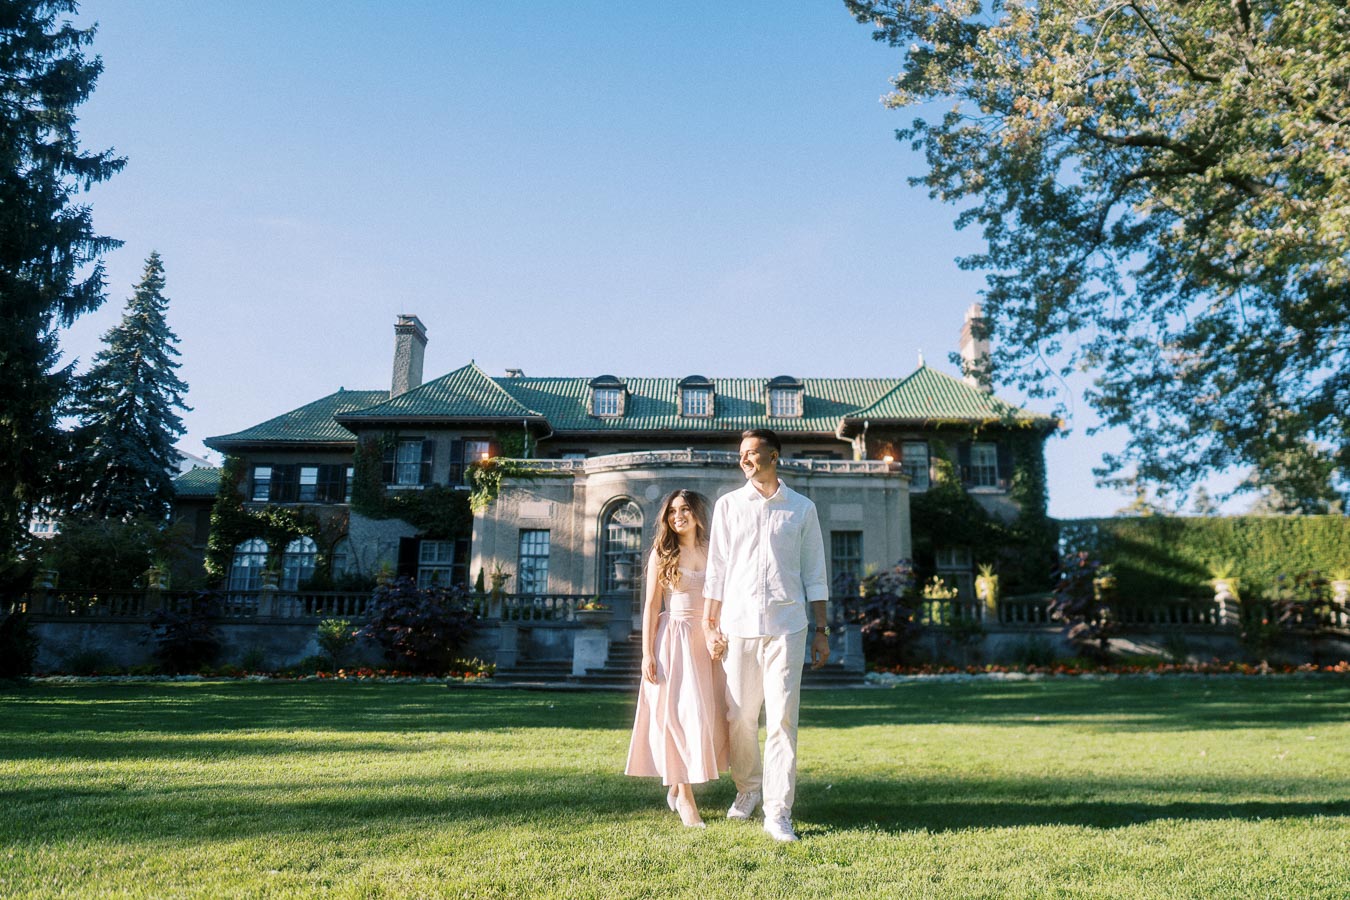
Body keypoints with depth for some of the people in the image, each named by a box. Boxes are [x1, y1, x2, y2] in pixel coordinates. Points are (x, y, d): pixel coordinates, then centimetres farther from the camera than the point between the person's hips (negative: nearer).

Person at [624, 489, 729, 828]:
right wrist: (647, 653, -6)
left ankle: (676, 784, 22)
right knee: (681, 714, -6)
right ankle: (685, 797, 3)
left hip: (708, 641, 4)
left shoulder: (713, 553, 9)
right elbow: (651, 606, 0)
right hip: (674, 638, -3)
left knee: (710, 717, 3)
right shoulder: (662, 554, 2)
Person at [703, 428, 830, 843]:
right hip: (738, 624, 1)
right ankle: (747, 789, 31)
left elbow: (814, 575, 9)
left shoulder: (802, 509, 8)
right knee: (740, 716, 8)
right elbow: (717, 570, 9)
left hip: (786, 626, -1)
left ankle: (778, 812, 0)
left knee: (782, 719, -5)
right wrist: (711, 625, 5)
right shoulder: (728, 505, 9)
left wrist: (821, 630, 6)